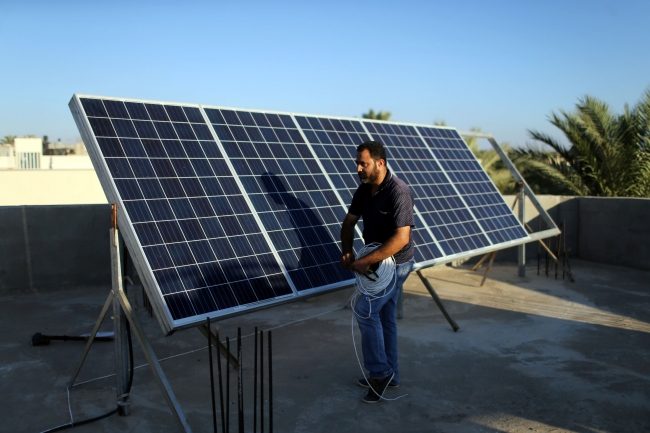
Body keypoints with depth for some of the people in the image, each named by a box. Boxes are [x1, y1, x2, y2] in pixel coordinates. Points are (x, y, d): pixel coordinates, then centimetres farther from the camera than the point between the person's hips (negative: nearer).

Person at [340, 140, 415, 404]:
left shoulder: (398, 192, -25)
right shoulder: (364, 189, 1)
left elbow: (401, 238, -31)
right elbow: (349, 222, 11)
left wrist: (366, 262, -30)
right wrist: (347, 252, -5)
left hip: (395, 263, -8)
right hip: (378, 262, 8)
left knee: (365, 310, -13)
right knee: (385, 317, 15)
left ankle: (380, 372, 3)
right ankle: (388, 375, 28)